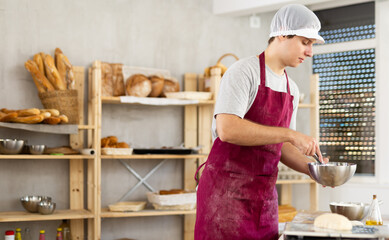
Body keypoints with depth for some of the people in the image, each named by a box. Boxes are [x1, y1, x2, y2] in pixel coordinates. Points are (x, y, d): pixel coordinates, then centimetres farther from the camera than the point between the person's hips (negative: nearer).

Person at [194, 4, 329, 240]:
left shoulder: (291, 89, 14)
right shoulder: (243, 72, -10)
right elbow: (227, 129, -24)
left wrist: (310, 167, 0)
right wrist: (291, 134, -23)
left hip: (264, 194, 7)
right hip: (227, 190, -7)